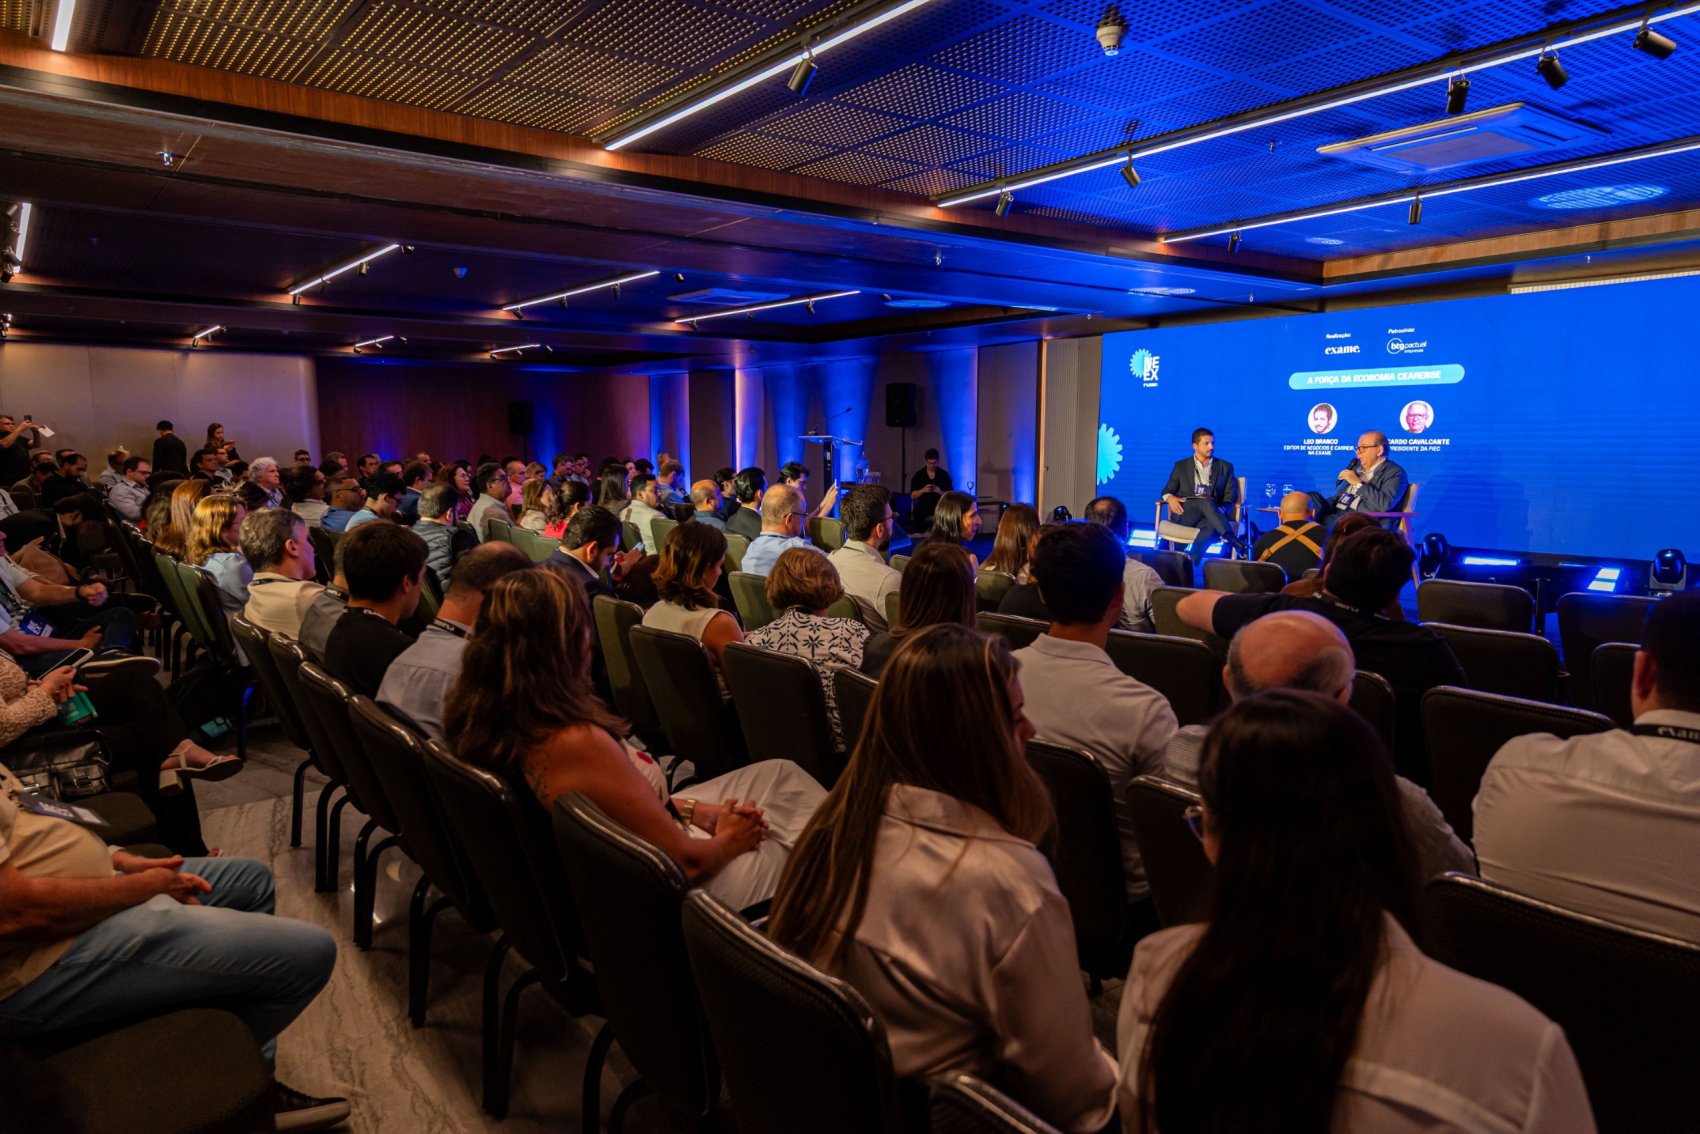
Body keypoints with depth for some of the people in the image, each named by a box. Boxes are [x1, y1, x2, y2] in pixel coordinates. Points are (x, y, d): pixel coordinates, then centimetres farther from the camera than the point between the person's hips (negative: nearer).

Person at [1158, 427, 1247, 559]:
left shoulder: (1225, 467, 18)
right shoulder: (1181, 466, 19)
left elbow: (1230, 497, 11)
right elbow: (1167, 491, 16)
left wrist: (1221, 510, -13)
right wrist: (1170, 498, -11)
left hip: (1208, 518, 0)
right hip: (1183, 515, 0)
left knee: (1211, 526, -39)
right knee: (1206, 501, -35)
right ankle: (1231, 539, -45)